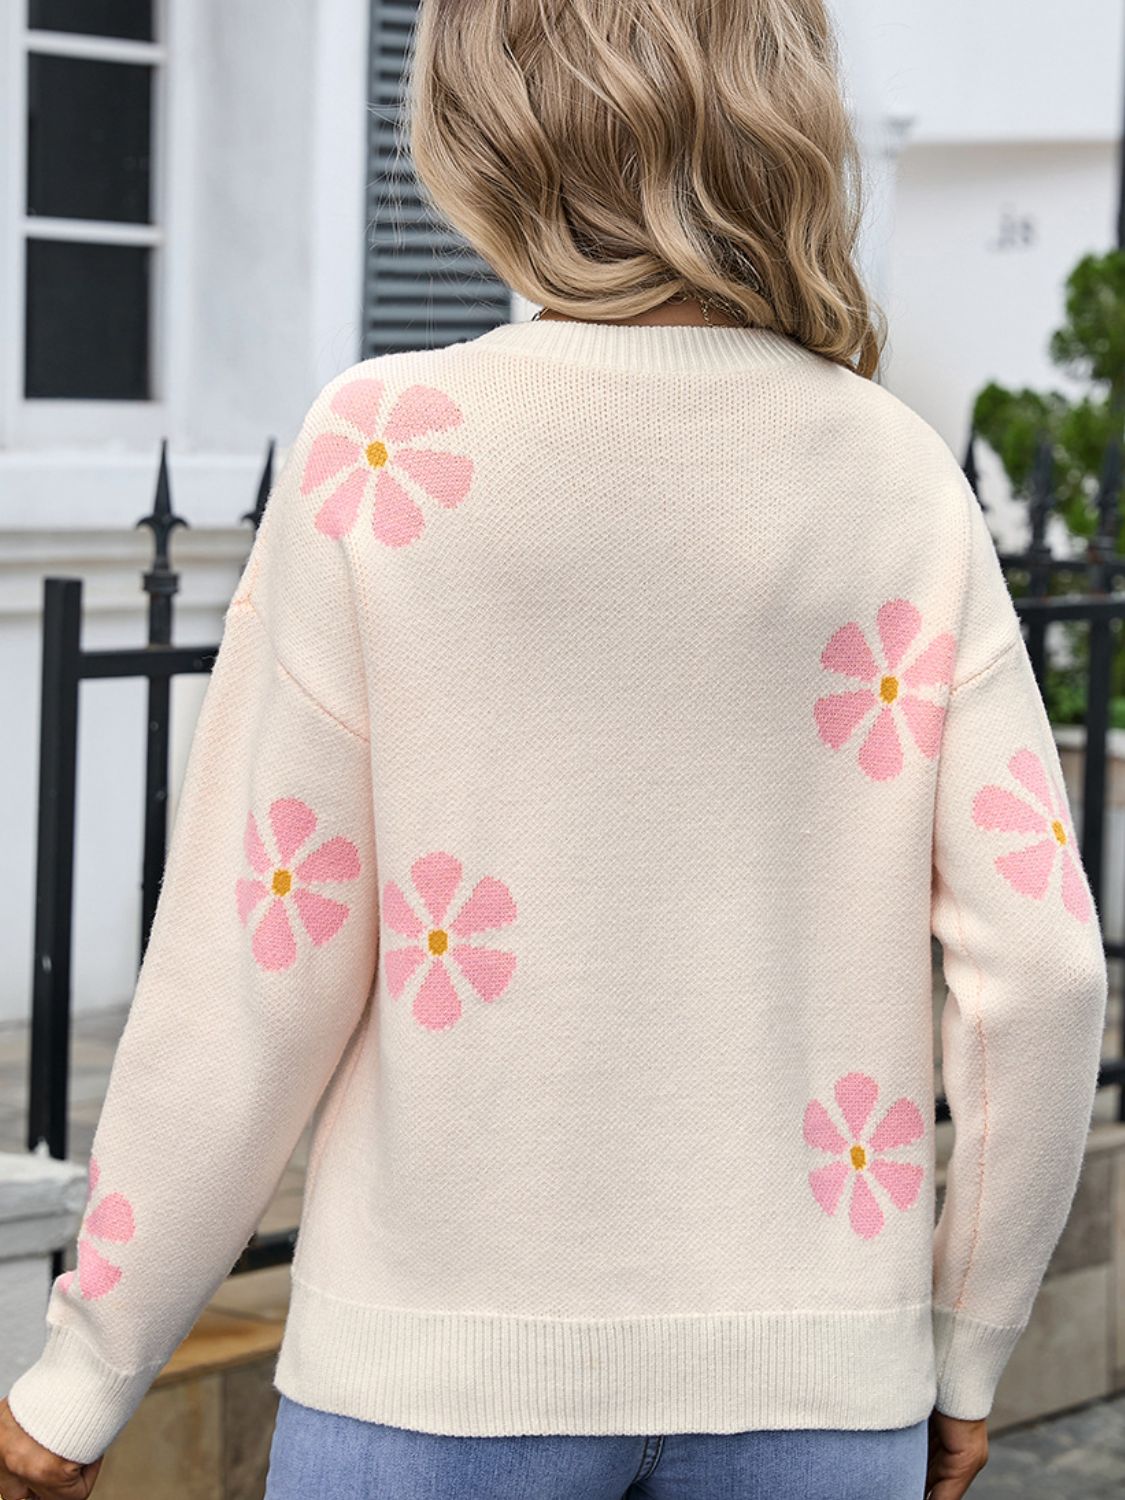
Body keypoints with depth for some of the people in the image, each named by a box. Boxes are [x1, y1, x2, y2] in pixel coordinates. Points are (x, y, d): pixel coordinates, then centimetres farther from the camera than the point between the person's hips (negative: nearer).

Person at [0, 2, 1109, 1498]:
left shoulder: (386, 443, -9)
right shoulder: (898, 474, -2)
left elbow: (263, 957, -8)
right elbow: (1040, 961, -4)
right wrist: (969, 1346, 11)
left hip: (444, 1356, -2)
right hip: (807, 1370, 2)